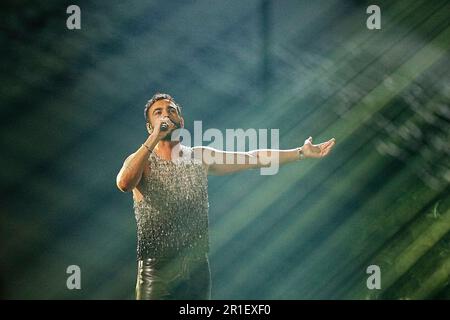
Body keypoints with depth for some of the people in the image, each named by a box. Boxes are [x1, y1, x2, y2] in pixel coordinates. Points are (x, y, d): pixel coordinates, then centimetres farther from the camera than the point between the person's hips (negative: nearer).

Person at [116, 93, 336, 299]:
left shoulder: (200, 157, 7)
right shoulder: (142, 161, -3)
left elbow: (253, 158, 7)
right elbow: (124, 183, -26)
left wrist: (302, 152, 3)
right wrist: (154, 138, -24)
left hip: (198, 268, 4)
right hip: (156, 272, -3)